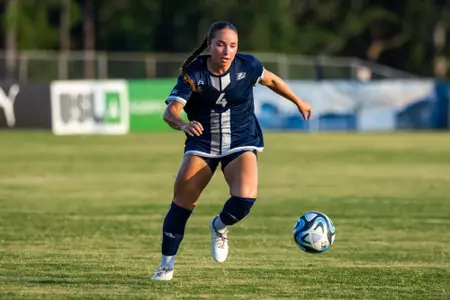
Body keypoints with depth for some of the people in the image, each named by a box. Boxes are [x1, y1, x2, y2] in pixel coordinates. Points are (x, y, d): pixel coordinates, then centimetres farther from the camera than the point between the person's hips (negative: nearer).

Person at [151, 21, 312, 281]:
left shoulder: (247, 66, -13)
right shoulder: (193, 74, -18)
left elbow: (271, 80, 9)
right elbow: (170, 111, -27)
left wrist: (299, 102, 22)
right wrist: (183, 124, -50)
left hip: (241, 144, 0)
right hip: (202, 144, 0)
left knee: (245, 198, -24)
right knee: (181, 204, -3)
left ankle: (220, 227, 10)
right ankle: (167, 265, 17)